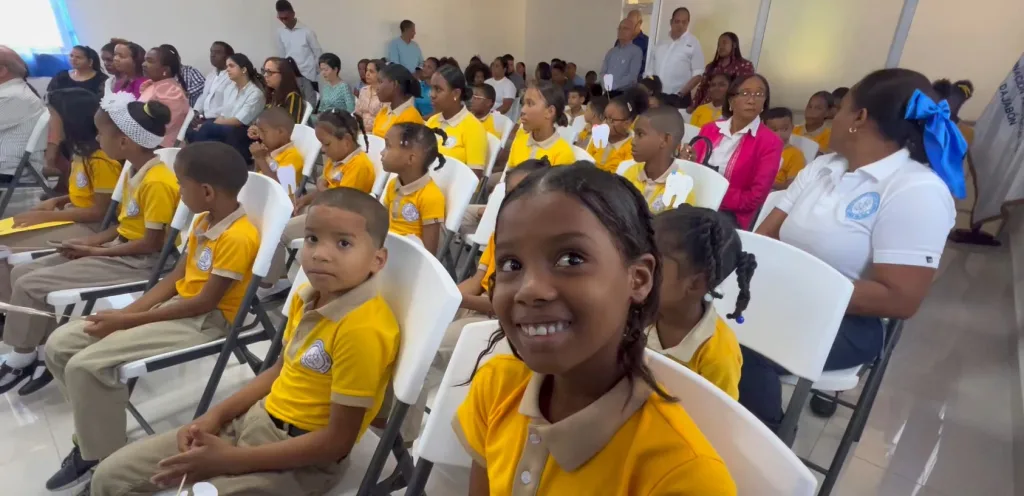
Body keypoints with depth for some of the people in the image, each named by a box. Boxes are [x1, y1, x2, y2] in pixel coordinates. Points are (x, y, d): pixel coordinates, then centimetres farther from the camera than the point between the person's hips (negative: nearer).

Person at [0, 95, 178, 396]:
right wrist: (91, 241, 1)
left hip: (137, 262, -10)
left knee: (30, 285, -9)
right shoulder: (136, 170, 8)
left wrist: (96, 251, -13)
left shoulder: (157, 182, -23)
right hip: (118, 249, 10)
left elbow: (152, 244, -22)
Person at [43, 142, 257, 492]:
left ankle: (104, 461, -1)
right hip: (175, 306, 10)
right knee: (60, 344, 6)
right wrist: (126, 312, -2)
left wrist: (128, 321, -15)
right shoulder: (204, 222, 9)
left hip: (206, 322, -10)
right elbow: (176, 277, 11)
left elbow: (203, 303, -22)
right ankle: (93, 433, 18)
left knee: (88, 364, -20)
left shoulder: (238, 237, -22)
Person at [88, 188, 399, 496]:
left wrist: (232, 459, -19)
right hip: (253, 420, 8)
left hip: (302, 460, -7)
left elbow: (338, 441, -23)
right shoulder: (307, 297, 0)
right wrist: (217, 414, 4)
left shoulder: (364, 329, -27)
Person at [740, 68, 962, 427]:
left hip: (848, 321, -6)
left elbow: (900, 299, -19)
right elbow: (766, 234, 6)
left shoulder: (918, 191, -13)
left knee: (745, 347, -32)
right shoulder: (823, 166, 10)